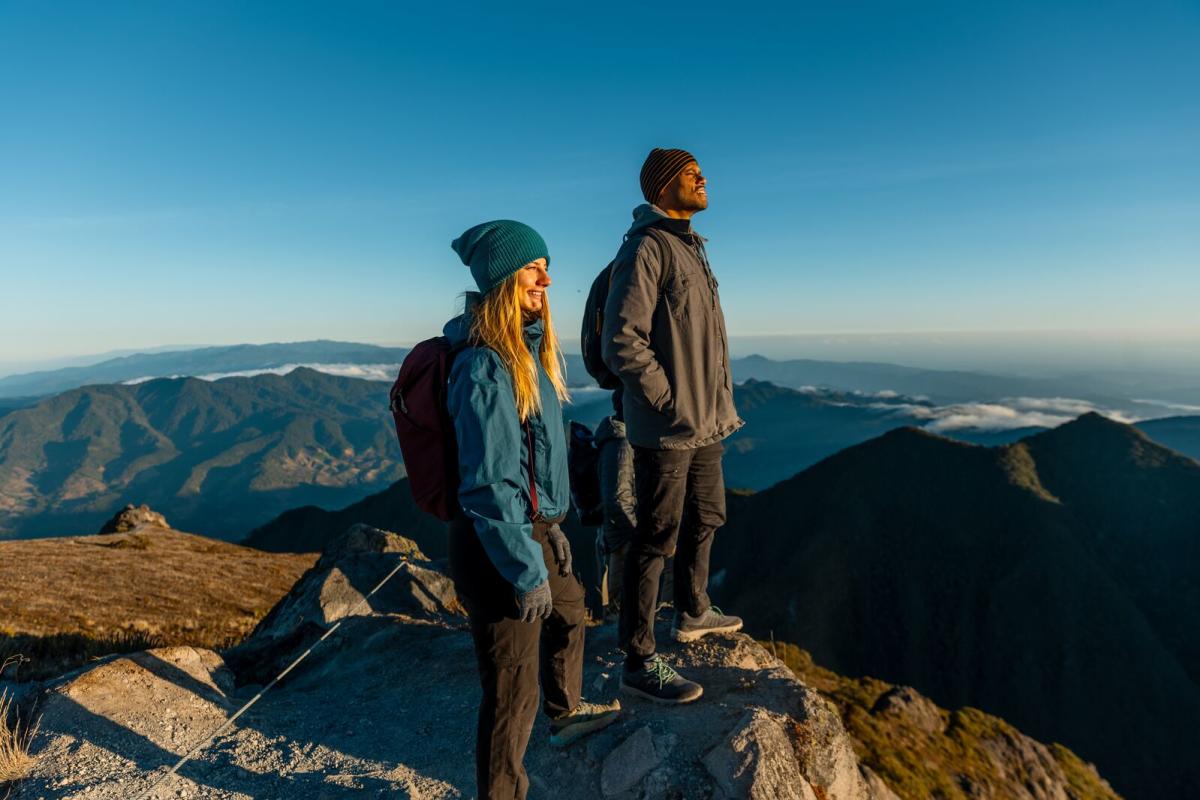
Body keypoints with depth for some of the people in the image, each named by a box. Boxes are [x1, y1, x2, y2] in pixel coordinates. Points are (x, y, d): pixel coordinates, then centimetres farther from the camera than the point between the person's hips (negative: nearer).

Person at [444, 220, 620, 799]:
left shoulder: (528, 347, 5)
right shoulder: (484, 366, -25)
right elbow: (489, 484, -26)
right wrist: (526, 571, -20)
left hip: (531, 527, 11)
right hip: (498, 545, -10)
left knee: (568, 610, 32)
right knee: (513, 688, 4)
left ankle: (565, 713, 58)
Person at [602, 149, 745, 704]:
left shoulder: (691, 248, 16)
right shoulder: (646, 248, -14)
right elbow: (621, 343, -22)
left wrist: (721, 404, 14)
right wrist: (672, 406, -19)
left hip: (706, 427, 10)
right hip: (666, 430, -10)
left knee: (705, 520, 22)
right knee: (657, 539, -1)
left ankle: (692, 613, 43)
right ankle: (638, 662, 12)